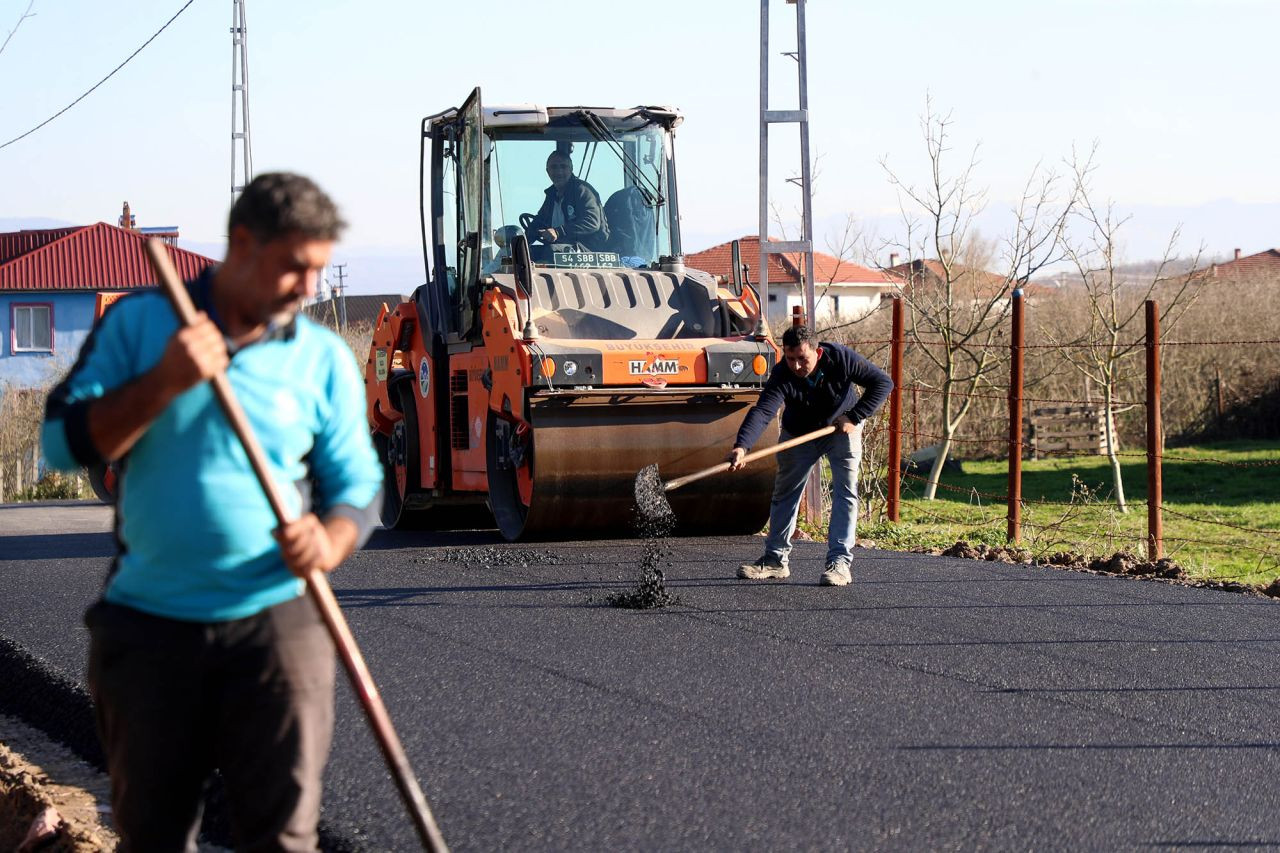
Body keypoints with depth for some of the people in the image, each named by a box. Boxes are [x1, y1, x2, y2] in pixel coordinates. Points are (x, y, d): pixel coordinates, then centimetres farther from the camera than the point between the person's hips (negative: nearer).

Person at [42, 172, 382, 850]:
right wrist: (163, 384, -17)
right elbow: (63, 443, -4)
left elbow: (357, 485, 6)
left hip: (274, 623, 0)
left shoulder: (324, 358, 4)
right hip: (144, 625, 0)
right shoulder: (138, 324, 2)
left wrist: (330, 543, -16)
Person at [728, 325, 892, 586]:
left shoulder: (841, 358, -31)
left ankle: (840, 562, -14)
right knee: (785, 493, 8)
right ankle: (775, 560, 21)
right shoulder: (781, 376, -32)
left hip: (841, 428, -1)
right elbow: (762, 411, -47)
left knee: (845, 491, -13)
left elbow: (883, 382, -21)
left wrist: (854, 418, -26)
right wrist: (742, 445, -64)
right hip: (798, 434, 1)